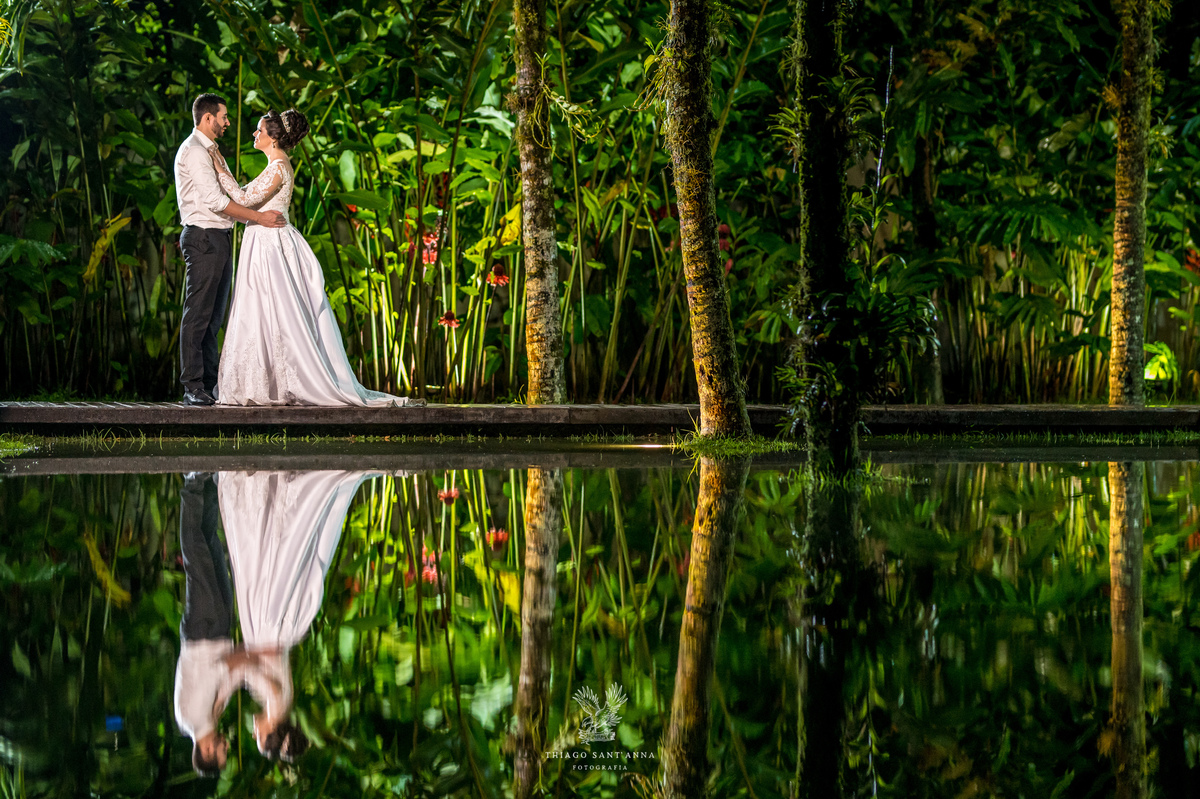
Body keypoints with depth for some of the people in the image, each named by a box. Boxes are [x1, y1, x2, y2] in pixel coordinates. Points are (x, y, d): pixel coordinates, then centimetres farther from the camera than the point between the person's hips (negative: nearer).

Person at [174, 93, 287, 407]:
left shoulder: (208, 151, 21)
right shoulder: (194, 151, -12)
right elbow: (215, 201, -19)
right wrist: (258, 217, -17)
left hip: (219, 239, 10)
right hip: (204, 238, -10)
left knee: (214, 316, 10)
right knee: (198, 315, -9)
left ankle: (211, 384, 13)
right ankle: (193, 387, -9)